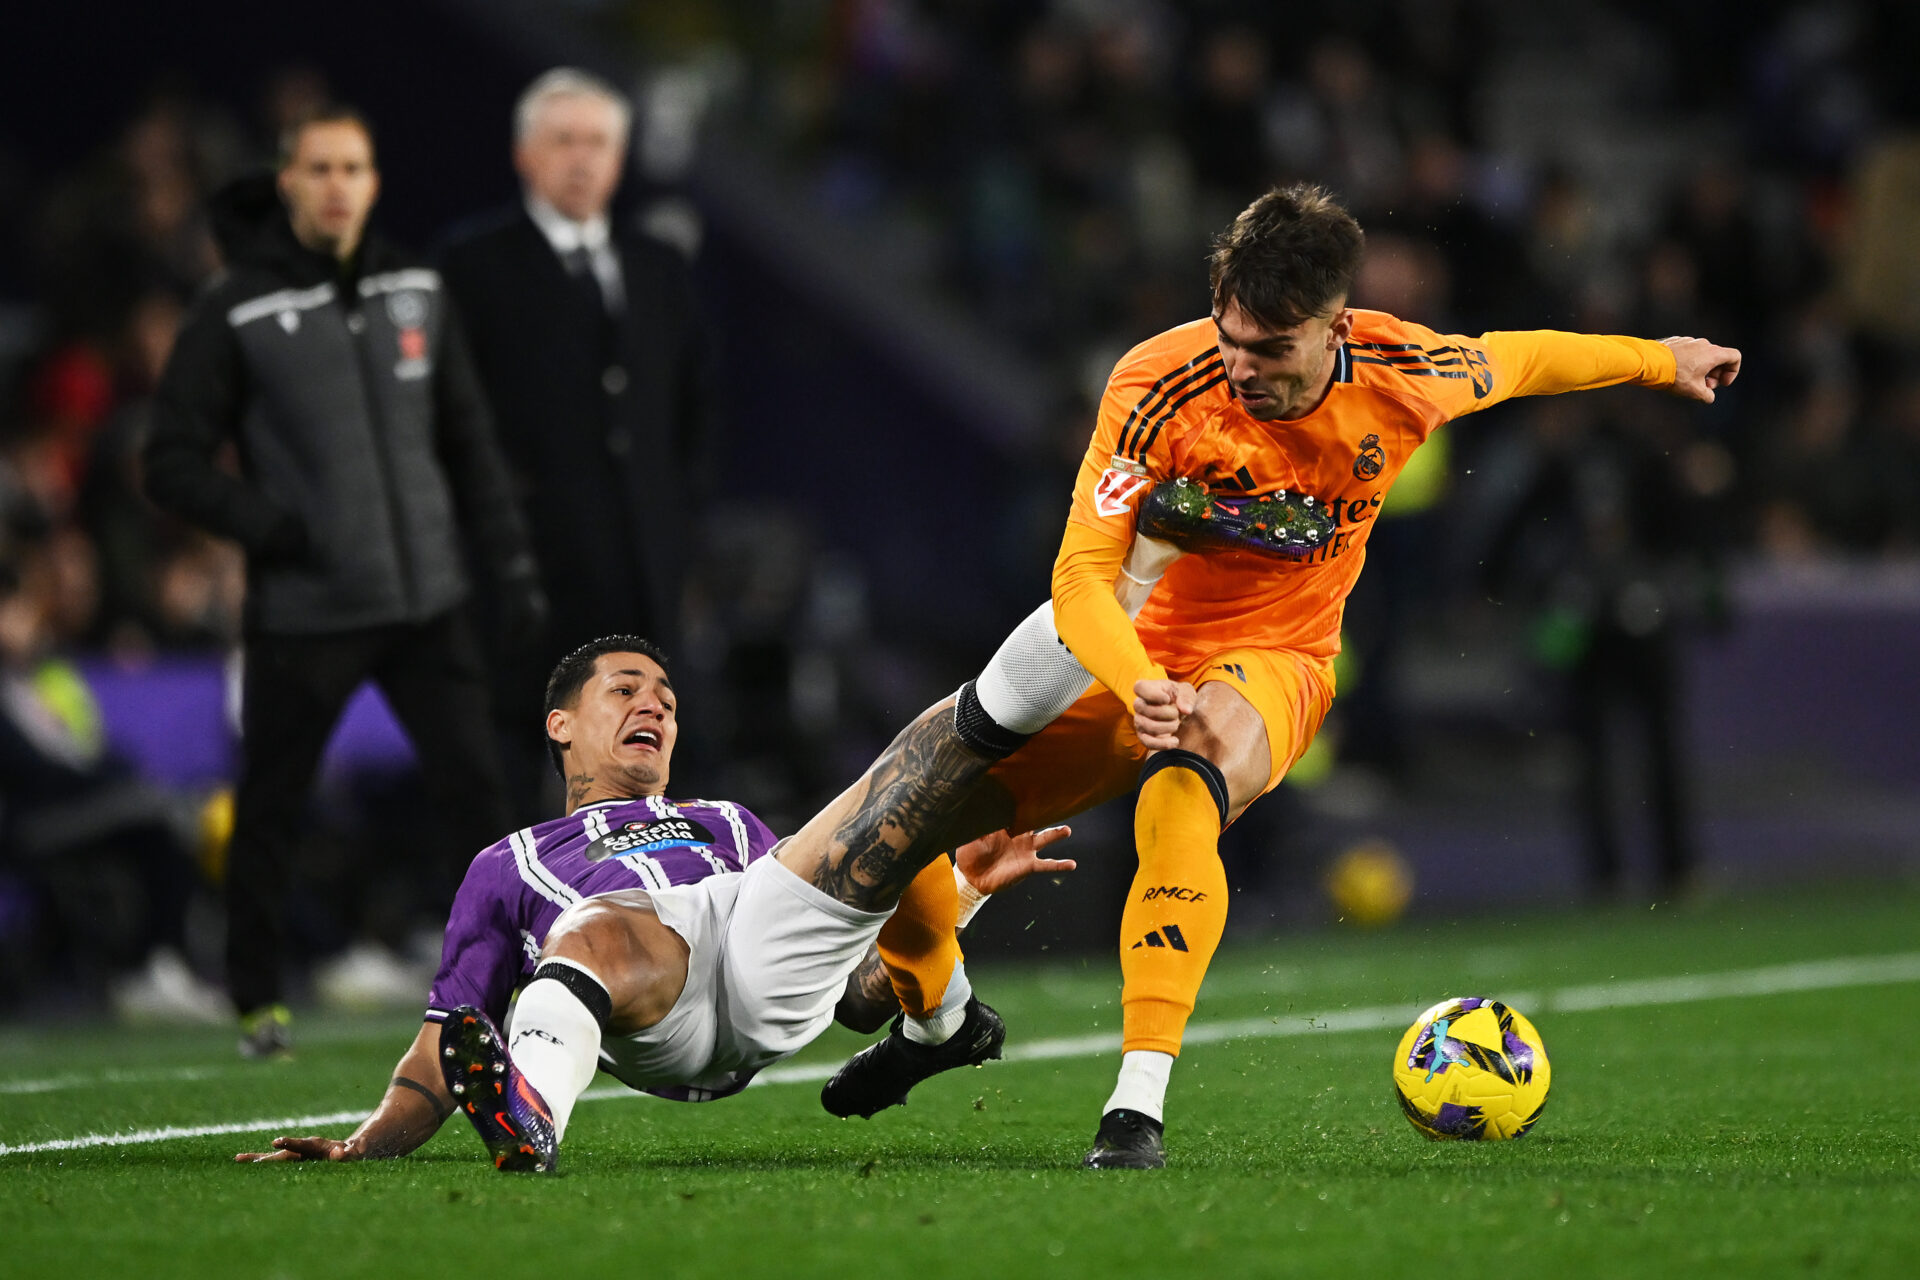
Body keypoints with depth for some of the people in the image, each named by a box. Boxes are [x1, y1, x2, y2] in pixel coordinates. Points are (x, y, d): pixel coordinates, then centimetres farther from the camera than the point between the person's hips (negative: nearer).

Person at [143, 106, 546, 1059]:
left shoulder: (414, 293, 8)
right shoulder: (237, 314, -6)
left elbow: (466, 436, 15)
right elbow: (175, 465, -5)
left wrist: (507, 554, 9)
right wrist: (269, 528, -17)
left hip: (426, 599, 3)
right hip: (303, 614, -3)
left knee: (474, 783, -3)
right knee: (270, 810, 6)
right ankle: (257, 998, 21)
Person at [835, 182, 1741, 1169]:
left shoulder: (1403, 375, -16)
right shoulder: (1159, 386, -23)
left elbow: (1513, 361, 9)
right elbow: (1082, 573, -26)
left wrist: (1662, 361, 25)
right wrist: (1139, 688, -46)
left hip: (1275, 661, -2)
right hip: (1134, 654, 2)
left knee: (1180, 800, -38)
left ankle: (1140, 1104, -41)